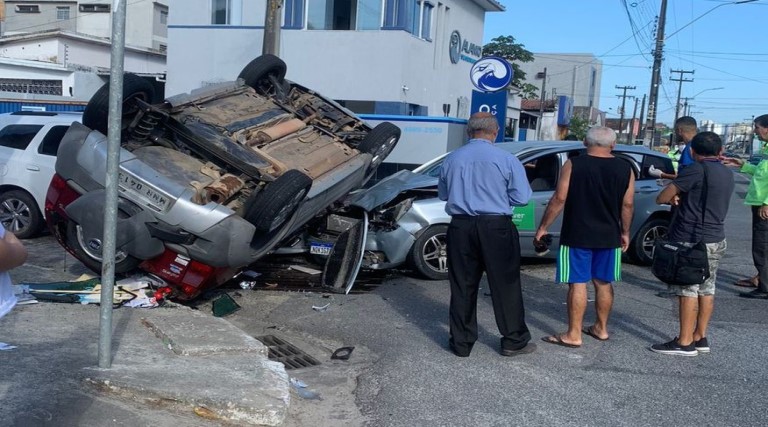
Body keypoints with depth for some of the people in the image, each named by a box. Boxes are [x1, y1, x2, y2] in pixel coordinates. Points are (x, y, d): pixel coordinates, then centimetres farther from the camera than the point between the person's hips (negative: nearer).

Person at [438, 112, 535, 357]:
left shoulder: (452, 159, 4)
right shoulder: (506, 160, -6)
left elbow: (443, 194, 15)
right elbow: (522, 198, -3)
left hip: (461, 227, 3)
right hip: (495, 228, -3)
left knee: (462, 287, 9)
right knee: (505, 286, 7)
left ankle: (461, 343, 16)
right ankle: (514, 341, 15)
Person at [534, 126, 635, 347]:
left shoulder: (574, 164, -7)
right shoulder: (625, 168, 2)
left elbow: (559, 199, -10)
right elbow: (627, 205, 4)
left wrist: (543, 227, -3)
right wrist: (625, 232, 16)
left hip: (577, 236, -4)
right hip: (609, 237, 4)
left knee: (577, 283, -1)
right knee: (603, 283, 15)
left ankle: (573, 335, 1)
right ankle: (601, 328, 26)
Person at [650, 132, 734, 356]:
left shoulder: (697, 169, -14)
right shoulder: (727, 174, 11)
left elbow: (661, 198, -12)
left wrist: (673, 197, 8)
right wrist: (682, 198, 7)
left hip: (691, 240, -8)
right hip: (716, 239, 8)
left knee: (688, 290, -4)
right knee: (706, 289, 12)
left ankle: (685, 342, -1)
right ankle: (700, 337, 20)